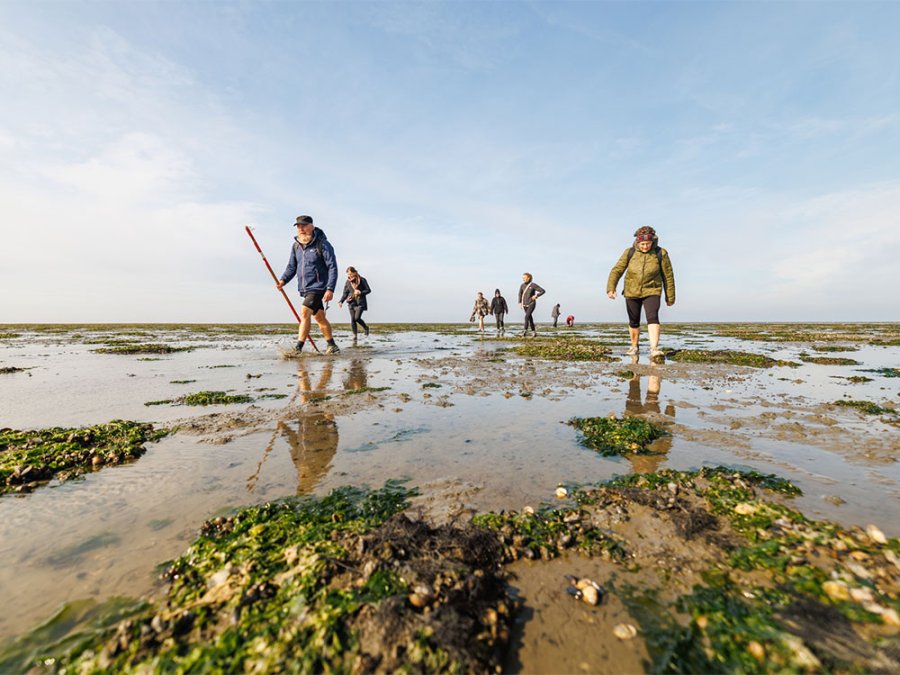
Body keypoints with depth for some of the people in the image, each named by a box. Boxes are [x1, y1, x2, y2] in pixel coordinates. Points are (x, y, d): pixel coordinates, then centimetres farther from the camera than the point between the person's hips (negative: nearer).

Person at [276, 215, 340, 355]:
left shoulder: (322, 244, -11)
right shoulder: (296, 246, 9)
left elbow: (333, 267, -14)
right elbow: (291, 266, 15)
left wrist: (330, 289, -21)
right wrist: (283, 280, -3)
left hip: (318, 287, -7)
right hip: (305, 288, 7)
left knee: (305, 312, -18)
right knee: (319, 317, 13)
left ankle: (298, 347, -13)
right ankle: (332, 346, 25)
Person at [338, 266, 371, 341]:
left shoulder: (362, 280, -3)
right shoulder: (347, 282, 6)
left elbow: (368, 290, -1)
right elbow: (345, 293, 11)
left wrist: (360, 293, -17)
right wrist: (341, 301, -3)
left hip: (360, 302, -3)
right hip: (351, 303, 4)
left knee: (357, 318, -16)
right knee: (353, 320, 0)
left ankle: (366, 327, 12)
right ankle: (355, 336, 11)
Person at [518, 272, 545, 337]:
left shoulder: (533, 285, -11)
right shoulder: (522, 285, 2)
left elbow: (543, 291, -6)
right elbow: (520, 294, 19)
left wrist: (536, 296, -16)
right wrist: (520, 302, 9)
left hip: (531, 304, -5)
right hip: (525, 304, 5)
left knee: (527, 317, -22)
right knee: (530, 318, 10)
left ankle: (525, 331, -22)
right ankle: (534, 331, 21)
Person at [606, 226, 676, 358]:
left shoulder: (660, 253, -7)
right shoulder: (630, 253, -5)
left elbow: (668, 276, 0)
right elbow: (616, 270, -7)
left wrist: (670, 297, 4)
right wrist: (611, 288, -22)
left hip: (651, 292, -2)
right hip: (632, 292, 2)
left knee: (653, 317, -23)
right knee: (634, 322, 12)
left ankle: (654, 349, -28)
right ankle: (634, 347, 31)